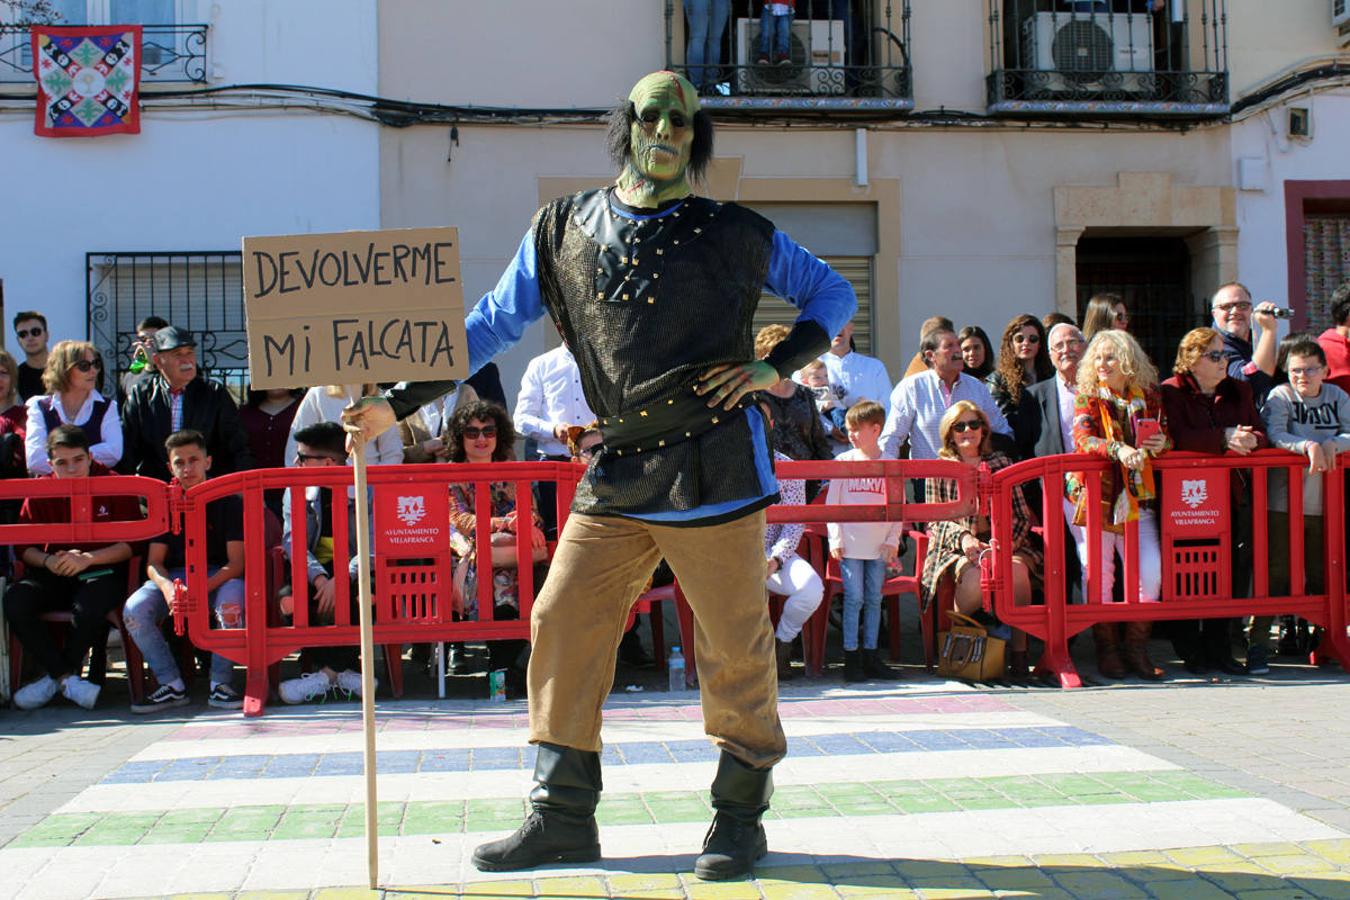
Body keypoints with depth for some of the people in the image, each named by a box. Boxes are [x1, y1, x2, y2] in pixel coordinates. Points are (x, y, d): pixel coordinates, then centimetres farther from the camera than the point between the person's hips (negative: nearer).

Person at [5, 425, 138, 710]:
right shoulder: (40, 492, 5)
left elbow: (132, 543, -7)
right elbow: (23, 546, 4)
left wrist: (88, 558, -20)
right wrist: (49, 561, -18)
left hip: (102, 571, -3)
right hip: (54, 575, 4)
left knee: (89, 605, -38)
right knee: (15, 600, -27)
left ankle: (56, 677, -11)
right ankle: (67, 677, -16)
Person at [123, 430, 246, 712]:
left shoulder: (228, 501, -4)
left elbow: (236, 563, -10)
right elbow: (153, 563, 1)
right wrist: (167, 587, -24)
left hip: (219, 575, -3)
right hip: (174, 575, 3)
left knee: (231, 603, -38)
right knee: (134, 610, -25)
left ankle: (220, 685, -22)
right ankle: (171, 685, -12)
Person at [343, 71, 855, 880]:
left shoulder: (737, 235, 5)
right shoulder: (564, 231, 10)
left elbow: (833, 294, 15)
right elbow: (493, 324, 11)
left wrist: (776, 366, -2)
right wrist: (398, 401, 5)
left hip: (712, 465, -3)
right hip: (617, 472, 3)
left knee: (735, 643, 0)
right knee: (563, 624, 0)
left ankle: (741, 813, 18)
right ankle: (563, 818, 12)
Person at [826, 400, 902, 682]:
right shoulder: (843, 461, 3)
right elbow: (831, 503, 3)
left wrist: (893, 540, -1)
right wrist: (834, 539, -4)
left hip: (879, 545, 2)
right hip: (849, 543, -1)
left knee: (874, 599, 5)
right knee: (854, 598, -5)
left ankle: (870, 654, 12)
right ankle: (851, 656, 0)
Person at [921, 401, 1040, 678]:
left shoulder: (1001, 464, 14)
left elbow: (1023, 515, 9)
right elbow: (934, 521, 5)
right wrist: (962, 537, -16)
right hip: (955, 546, -2)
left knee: (1017, 570, -33)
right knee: (977, 574, -36)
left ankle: (1018, 653, -23)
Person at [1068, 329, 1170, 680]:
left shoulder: (1148, 397, 9)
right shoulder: (1087, 398, 2)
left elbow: (1164, 435, 14)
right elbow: (1082, 439, -15)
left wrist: (1162, 444, -12)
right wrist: (1118, 449, -33)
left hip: (1137, 498, 2)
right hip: (1095, 496, -2)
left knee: (1150, 571, -7)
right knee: (1098, 572, -4)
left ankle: (1136, 647, 6)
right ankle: (1106, 647, 9)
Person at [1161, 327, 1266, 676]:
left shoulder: (1239, 391, 16)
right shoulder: (1172, 392, -2)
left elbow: (1260, 434, 12)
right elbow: (1176, 437, -16)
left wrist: (1249, 440, -11)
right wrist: (1224, 438, -20)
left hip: (1233, 493, 5)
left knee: (1234, 567, 1)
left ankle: (1219, 646, 12)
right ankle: (1191, 650, 7)